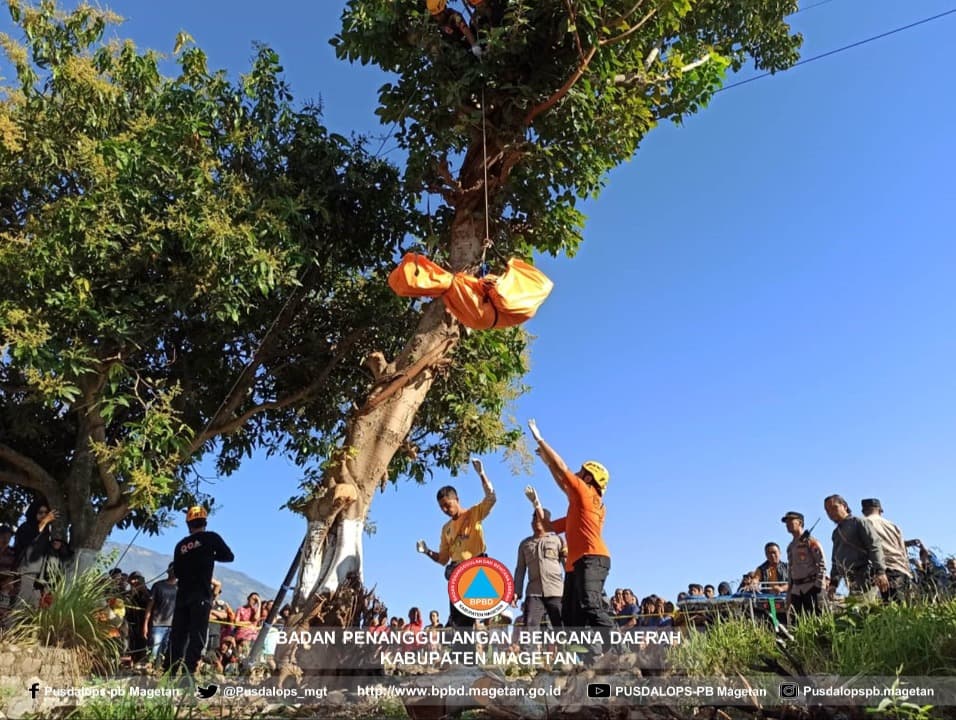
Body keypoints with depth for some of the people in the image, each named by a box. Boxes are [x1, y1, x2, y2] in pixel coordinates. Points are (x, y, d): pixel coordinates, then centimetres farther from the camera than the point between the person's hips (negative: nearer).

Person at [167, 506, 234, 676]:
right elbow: (229, 556, 8)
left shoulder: (180, 545, 12)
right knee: (196, 637, -6)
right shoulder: (211, 537, -1)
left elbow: (177, 572, 18)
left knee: (177, 636, 9)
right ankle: (188, 673, -15)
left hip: (182, 595, 5)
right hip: (201, 596, -5)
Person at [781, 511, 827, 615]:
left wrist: (818, 586, -16)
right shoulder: (790, 547, 22)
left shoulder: (811, 541, 0)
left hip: (811, 587, -7)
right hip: (796, 589, 7)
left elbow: (822, 564, -8)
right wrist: (788, 594, 19)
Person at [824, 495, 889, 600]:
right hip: (851, 582, 7)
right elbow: (835, 561, 27)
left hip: (865, 576, -7)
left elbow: (874, 546, -8)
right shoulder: (836, 533, 24)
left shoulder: (857, 523, 3)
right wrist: (833, 582, 16)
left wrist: (880, 571, -20)